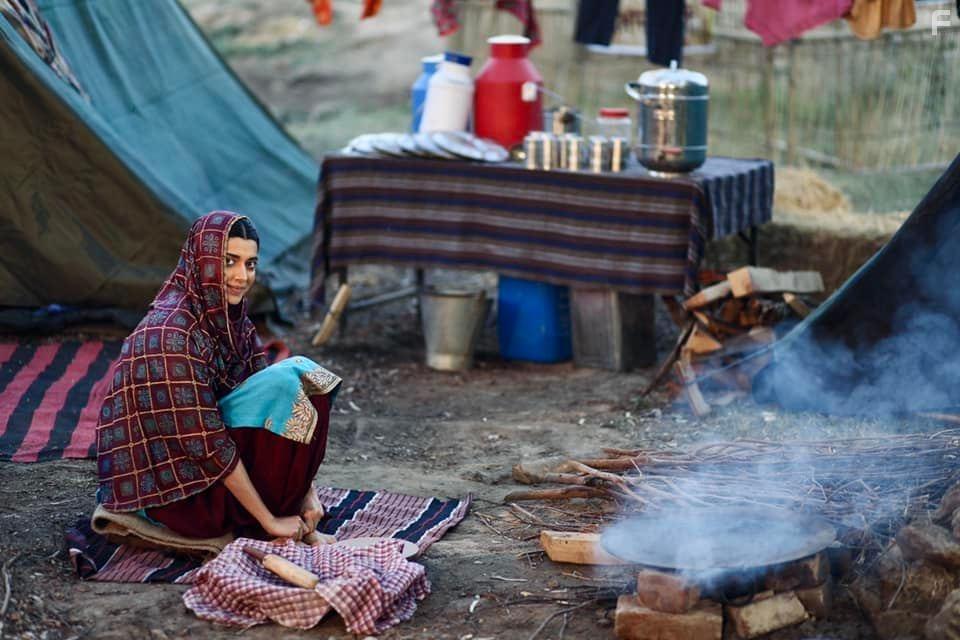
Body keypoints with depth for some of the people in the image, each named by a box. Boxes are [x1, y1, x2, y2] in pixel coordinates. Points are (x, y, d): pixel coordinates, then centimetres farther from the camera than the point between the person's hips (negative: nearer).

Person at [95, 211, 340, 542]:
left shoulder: (231, 320, 3)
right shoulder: (171, 332, -23)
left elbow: (263, 399, 6)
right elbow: (206, 444, -24)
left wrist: (306, 489, -4)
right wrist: (269, 520, -20)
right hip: (173, 489, -8)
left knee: (302, 372, -2)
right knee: (283, 384, -22)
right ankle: (257, 524, -12)